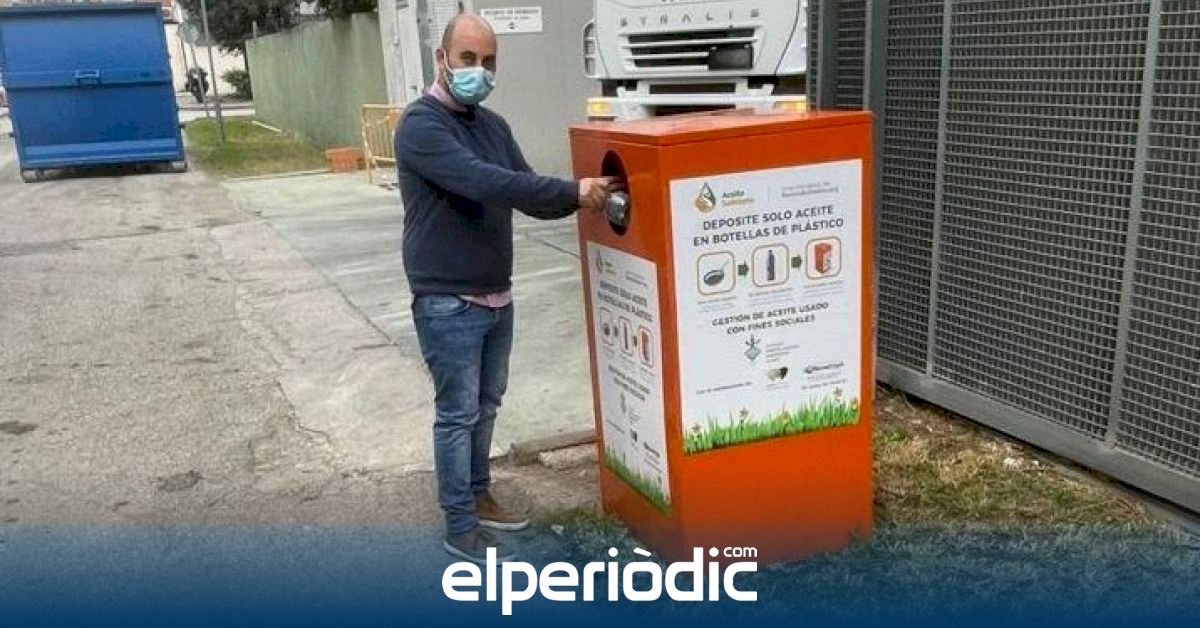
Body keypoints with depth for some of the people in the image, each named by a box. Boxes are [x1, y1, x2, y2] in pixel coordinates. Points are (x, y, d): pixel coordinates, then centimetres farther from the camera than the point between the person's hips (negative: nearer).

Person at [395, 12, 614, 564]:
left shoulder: (493, 125, 10)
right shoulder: (421, 125, -16)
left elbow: (526, 193, 9)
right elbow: (485, 183, -29)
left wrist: (579, 198, -11)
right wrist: (573, 191, -27)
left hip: (496, 296, 8)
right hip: (447, 303, -8)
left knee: (486, 403, 18)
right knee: (457, 413, 2)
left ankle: (477, 495, 36)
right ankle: (460, 529, 16)